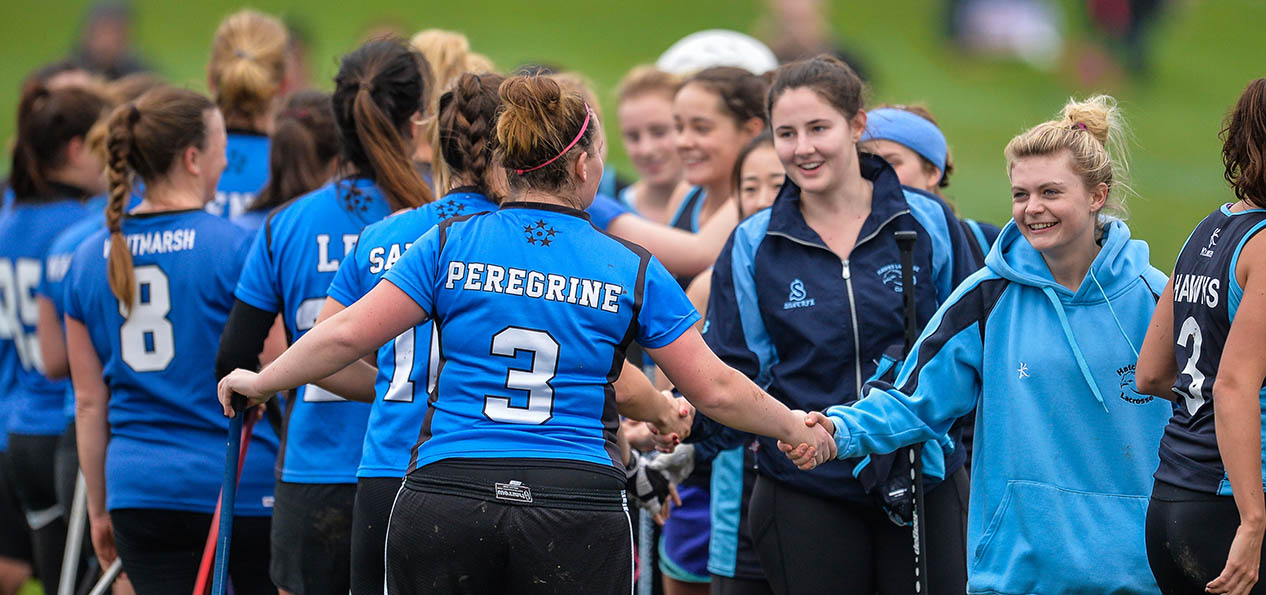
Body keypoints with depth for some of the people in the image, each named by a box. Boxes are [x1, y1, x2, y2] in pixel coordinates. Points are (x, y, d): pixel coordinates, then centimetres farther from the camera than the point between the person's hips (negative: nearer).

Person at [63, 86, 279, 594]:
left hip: (138, 489, 4)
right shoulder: (234, 248, -9)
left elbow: (89, 402, 10)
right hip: (241, 485, -4)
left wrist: (98, 508, 17)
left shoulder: (91, 258, 6)